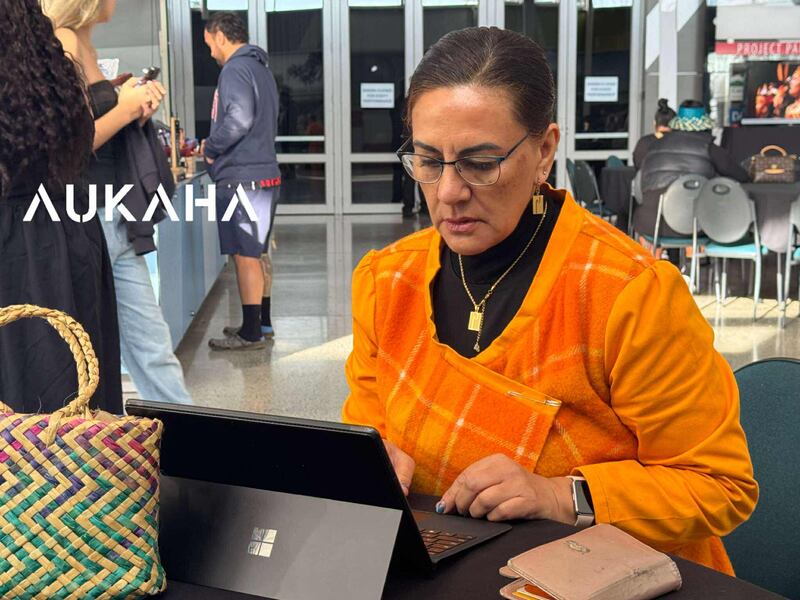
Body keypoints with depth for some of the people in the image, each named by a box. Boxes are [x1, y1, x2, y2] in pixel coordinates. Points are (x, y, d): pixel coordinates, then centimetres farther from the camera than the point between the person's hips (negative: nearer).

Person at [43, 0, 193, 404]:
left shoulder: (83, 45, 14)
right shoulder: (62, 46, -14)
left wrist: (137, 104, 5)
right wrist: (123, 110, -10)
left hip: (116, 222, 9)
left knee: (152, 348, 11)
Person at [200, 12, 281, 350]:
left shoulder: (235, 69, -12)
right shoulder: (261, 67, 18)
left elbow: (239, 119, -25)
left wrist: (210, 148, -9)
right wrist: (216, 147, 19)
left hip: (241, 178, -10)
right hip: (264, 172, 10)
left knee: (245, 256, -5)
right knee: (258, 253, 16)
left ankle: (251, 333, 1)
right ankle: (262, 323, 25)